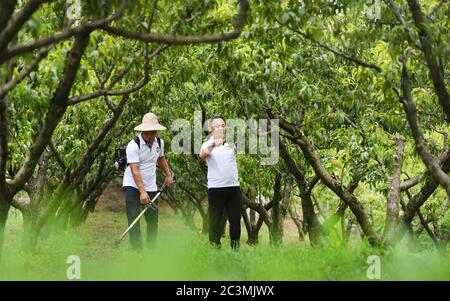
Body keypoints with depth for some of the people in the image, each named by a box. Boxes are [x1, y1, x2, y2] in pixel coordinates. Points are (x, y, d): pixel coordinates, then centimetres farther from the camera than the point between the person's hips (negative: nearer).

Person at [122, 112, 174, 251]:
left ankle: (151, 250, 15)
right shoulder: (133, 145, -17)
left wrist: (168, 175, 22)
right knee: (133, 219, -12)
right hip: (133, 186, -5)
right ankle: (138, 251, -13)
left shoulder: (159, 142, 3)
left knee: (153, 220, 5)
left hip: (151, 187, 5)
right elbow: (135, 170, -25)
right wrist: (142, 192, -33)